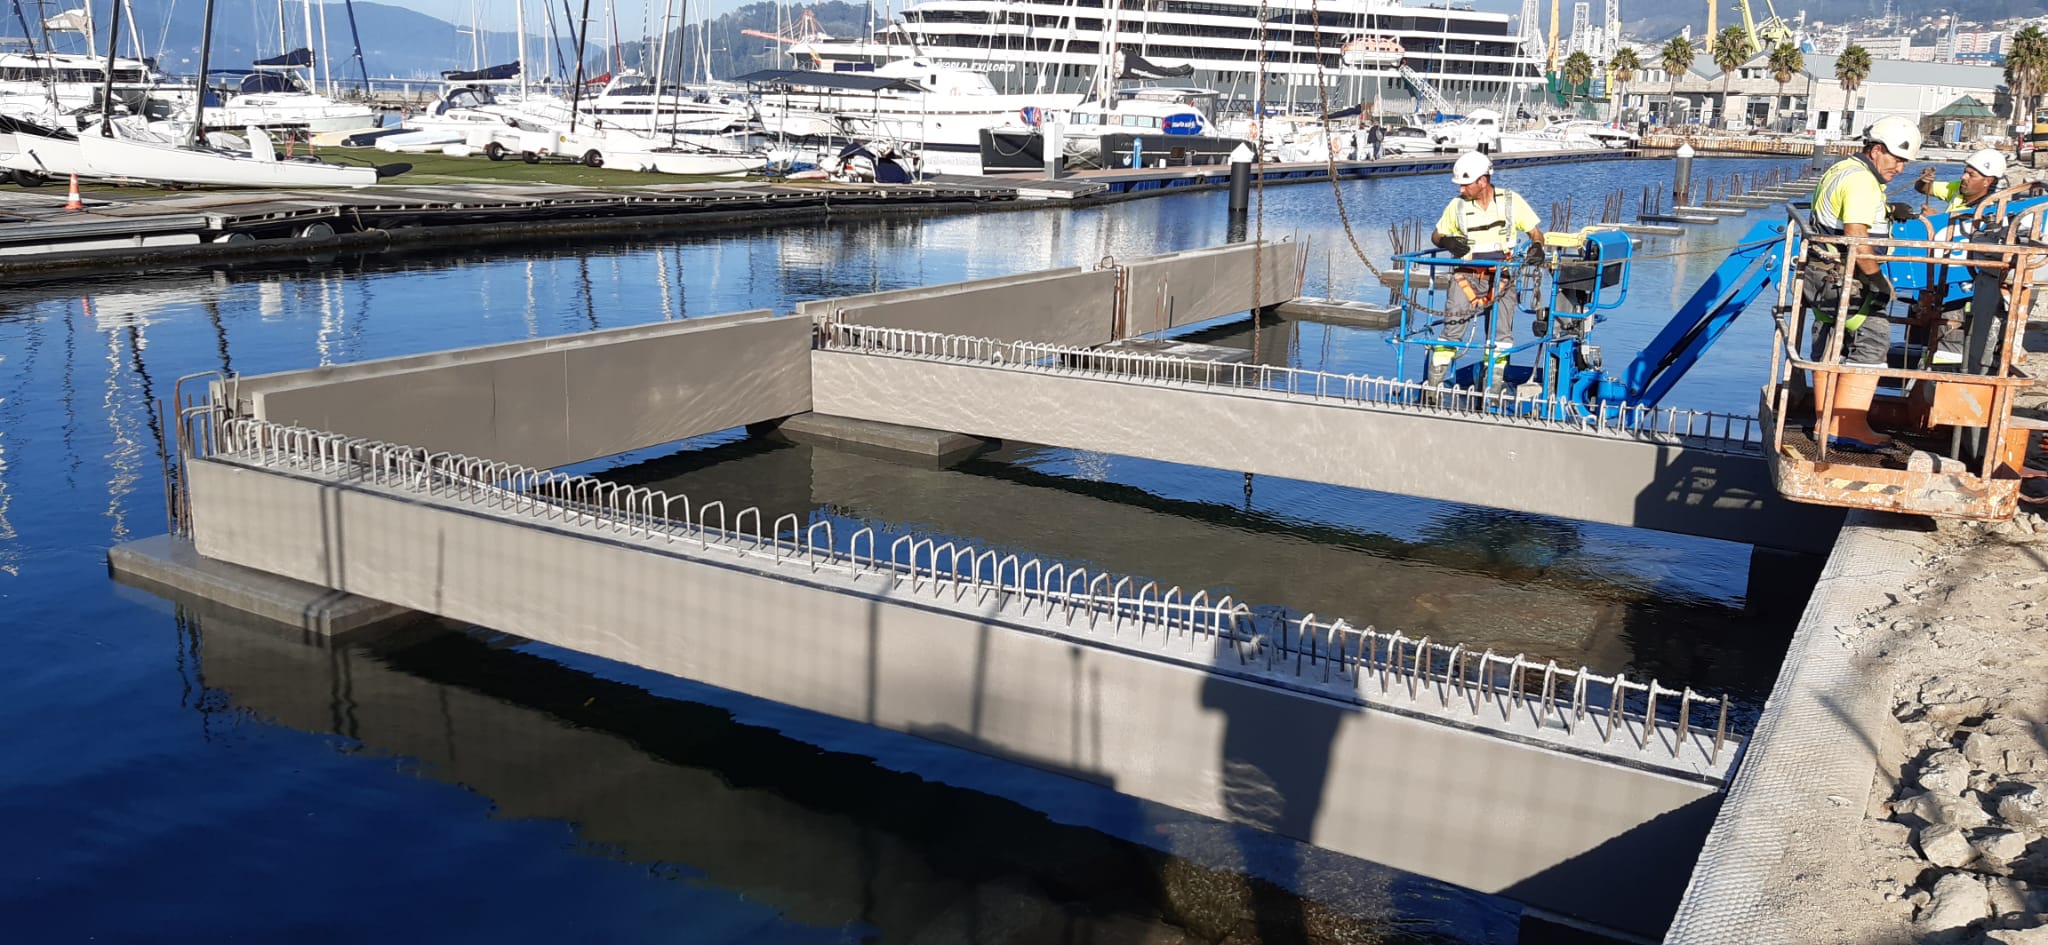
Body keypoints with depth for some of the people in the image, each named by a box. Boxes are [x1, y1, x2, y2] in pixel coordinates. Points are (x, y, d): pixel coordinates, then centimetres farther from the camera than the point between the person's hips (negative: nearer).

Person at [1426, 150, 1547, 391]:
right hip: (1467, 276, 0)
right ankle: (1433, 385, -2)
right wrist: (1448, 241, -12)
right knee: (1452, 329, -7)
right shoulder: (1457, 206, 1)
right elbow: (1436, 235, 11)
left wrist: (1537, 247, -16)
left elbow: (1535, 231, 6)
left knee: (1501, 334, -3)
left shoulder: (1511, 201, -1)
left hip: (1502, 276, 0)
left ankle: (1494, 387, 6)